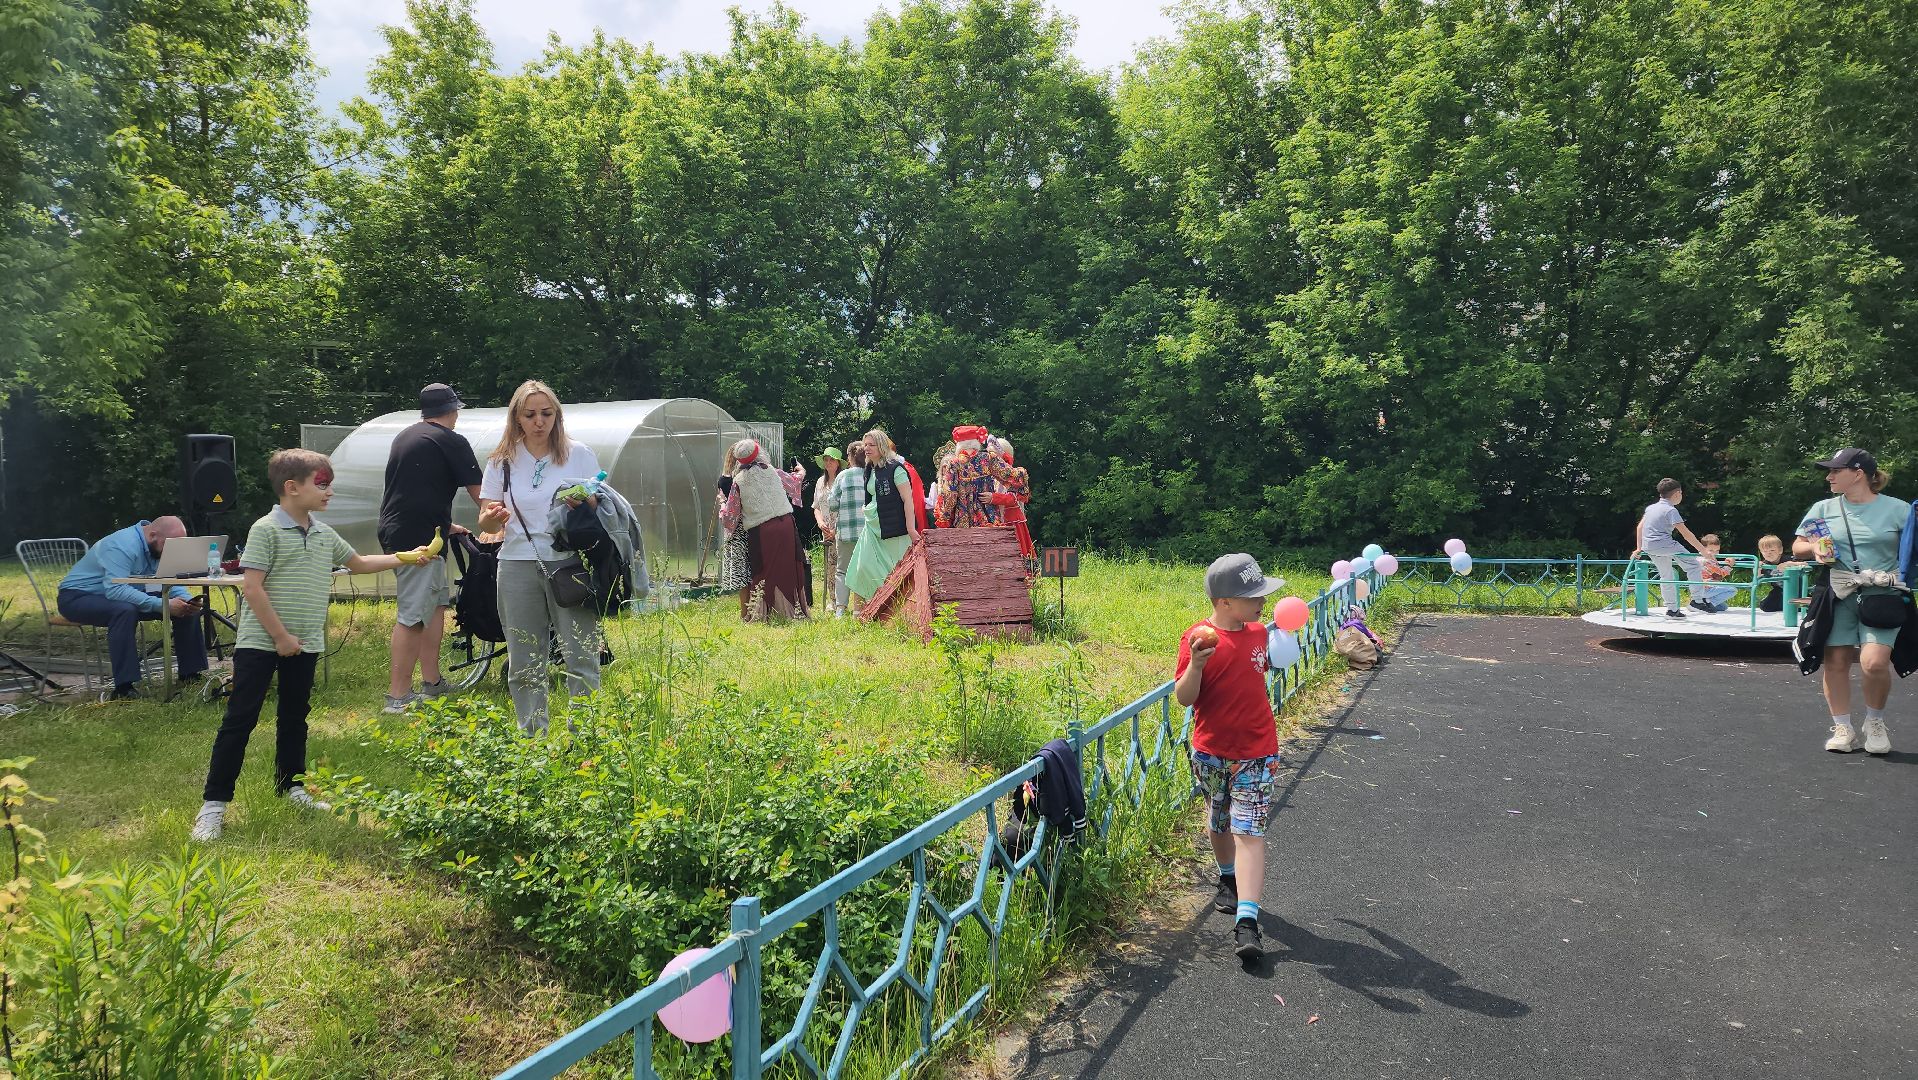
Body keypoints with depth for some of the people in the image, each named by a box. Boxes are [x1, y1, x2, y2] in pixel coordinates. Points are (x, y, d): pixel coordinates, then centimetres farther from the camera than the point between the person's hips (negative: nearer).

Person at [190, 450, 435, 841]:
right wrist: (280, 636, -16)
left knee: (295, 716, 17)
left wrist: (406, 557, 16)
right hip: (259, 642, -7)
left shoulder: (325, 534, 9)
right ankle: (214, 802, 4)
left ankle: (291, 784, 31)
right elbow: (251, 588, -16)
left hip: (305, 645, 7)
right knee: (240, 720, -3)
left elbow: (359, 563, 24)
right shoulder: (266, 530, -12)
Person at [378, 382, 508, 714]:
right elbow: (478, 492, -2)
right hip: (418, 539, -9)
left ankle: (432, 684, 18)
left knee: (437, 602, 16)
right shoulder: (452, 441, -6)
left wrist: (445, 525, 34)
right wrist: (498, 520, 13)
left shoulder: (404, 437, 20)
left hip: (395, 532, 9)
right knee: (412, 616, -8)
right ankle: (397, 697, -8)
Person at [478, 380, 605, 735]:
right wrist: (493, 517, -14)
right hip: (518, 566, 2)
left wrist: (587, 505, -16)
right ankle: (532, 738, 20)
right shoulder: (502, 461, 7)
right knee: (524, 664, 8)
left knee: (581, 658, -4)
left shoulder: (579, 454, 3)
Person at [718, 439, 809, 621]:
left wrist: (722, 507, 31)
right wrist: (801, 471, 48)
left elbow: (730, 515, 7)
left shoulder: (738, 481, 2)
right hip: (785, 525, 1)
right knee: (788, 567, 8)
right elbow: (795, 480, 25)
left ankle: (761, 611, 8)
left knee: (764, 571, 7)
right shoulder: (772, 472, 4)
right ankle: (794, 609, 13)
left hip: (759, 532, -1)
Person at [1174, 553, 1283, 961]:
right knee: (1219, 823, 19)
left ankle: (1246, 921, -13)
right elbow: (1184, 697, -19)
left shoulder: (1257, 632, 3)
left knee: (1249, 833, -8)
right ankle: (1228, 880, 46)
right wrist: (1196, 663, -33)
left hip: (1256, 753, 2)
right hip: (1210, 753, -1)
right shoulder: (1198, 638, -14)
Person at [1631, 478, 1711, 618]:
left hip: (1648, 547, 8)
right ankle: (1696, 600, 1)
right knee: (1693, 565, 4)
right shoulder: (1670, 510, -7)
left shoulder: (1651, 507, 16)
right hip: (1664, 545, -8)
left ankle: (1671, 609, 22)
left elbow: (1639, 527, 18)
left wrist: (1639, 548, 20)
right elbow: (1686, 533, -11)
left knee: (1666, 577, 19)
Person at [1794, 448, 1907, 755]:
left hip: (1881, 595, -3)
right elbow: (1797, 546, 15)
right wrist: (1813, 549, -6)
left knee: (1874, 662, -15)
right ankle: (1843, 729, 13)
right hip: (1839, 596, 3)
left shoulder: (1897, 509, 2)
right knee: (1835, 662, 0)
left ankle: (1875, 722, 10)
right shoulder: (1823, 508, 9)